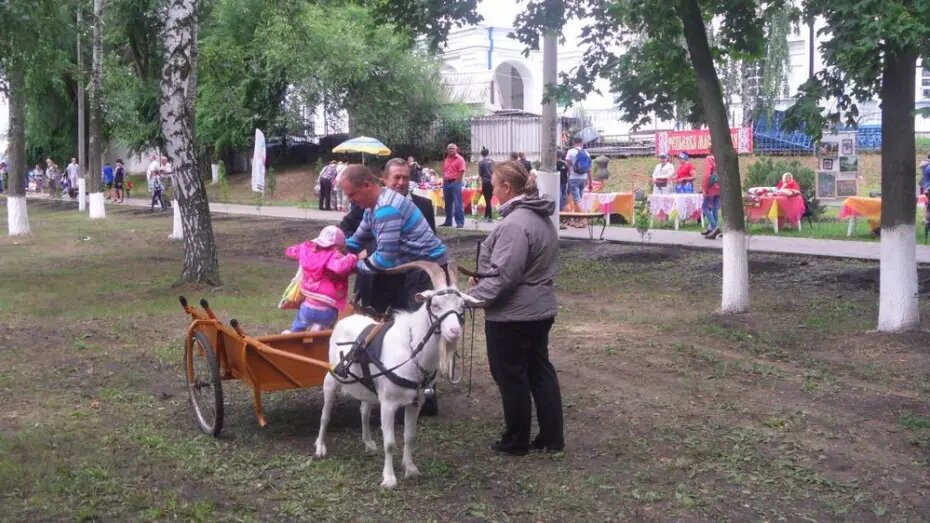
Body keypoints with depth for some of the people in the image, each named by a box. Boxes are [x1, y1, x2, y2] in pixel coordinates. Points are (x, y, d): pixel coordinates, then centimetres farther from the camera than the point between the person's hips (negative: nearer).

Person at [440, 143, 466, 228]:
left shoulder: (459, 159, -4)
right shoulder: (447, 159, 16)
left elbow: (461, 172, -10)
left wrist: (456, 182, -14)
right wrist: (444, 182, 10)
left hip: (455, 183, -7)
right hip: (446, 183, 7)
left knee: (457, 203, -8)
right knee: (448, 203, 11)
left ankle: (460, 222, -7)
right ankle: (448, 222, 18)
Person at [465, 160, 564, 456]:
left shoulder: (515, 224, -23)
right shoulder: (542, 217, 10)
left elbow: (503, 274, -27)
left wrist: (474, 297, -18)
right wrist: (482, 282, 15)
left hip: (512, 315, -10)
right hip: (540, 309, 10)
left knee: (511, 378, 4)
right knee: (540, 371, 15)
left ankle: (516, 442, 16)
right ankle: (552, 438, 21)